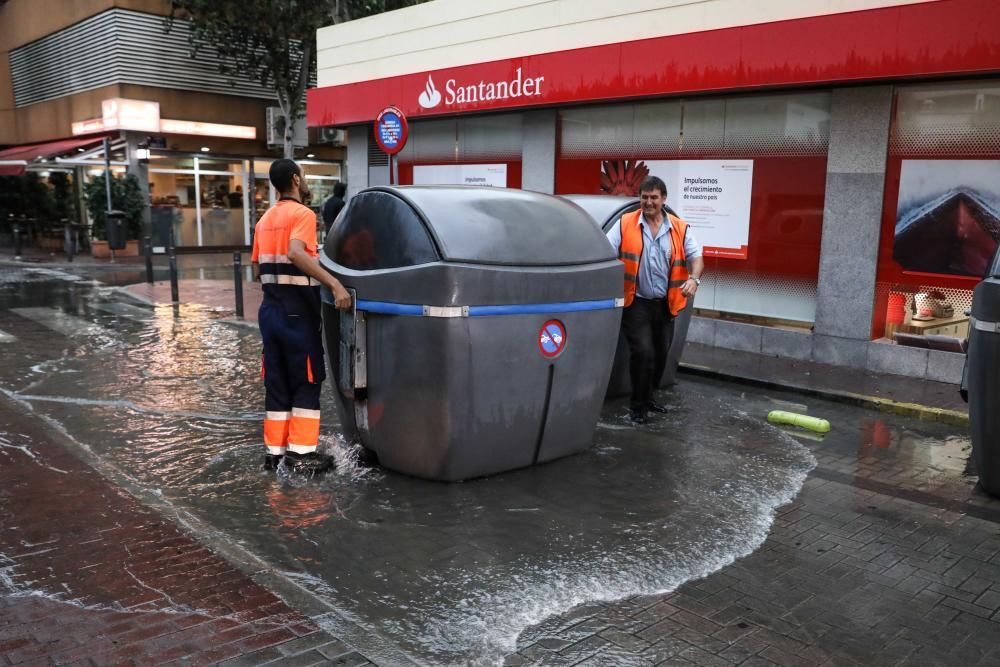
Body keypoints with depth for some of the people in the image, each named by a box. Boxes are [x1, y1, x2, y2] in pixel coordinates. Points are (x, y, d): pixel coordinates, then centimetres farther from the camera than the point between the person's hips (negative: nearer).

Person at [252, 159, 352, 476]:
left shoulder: (265, 219, 15)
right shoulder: (302, 214, -10)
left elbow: (258, 269, 15)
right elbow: (296, 253, -29)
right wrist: (334, 284, -36)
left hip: (270, 308, 8)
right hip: (298, 310, -7)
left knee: (277, 383, 12)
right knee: (307, 383, 1)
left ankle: (275, 450, 17)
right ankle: (301, 453, 2)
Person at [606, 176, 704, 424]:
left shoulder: (680, 228, 4)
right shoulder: (625, 224, -3)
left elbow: (696, 257, 1)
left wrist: (694, 278, -18)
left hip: (665, 304, 4)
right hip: (636, 303, -4)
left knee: (660, 355, 14)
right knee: (643, 353, -13)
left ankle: (648, 397, 34)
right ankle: (638, 404, 3)